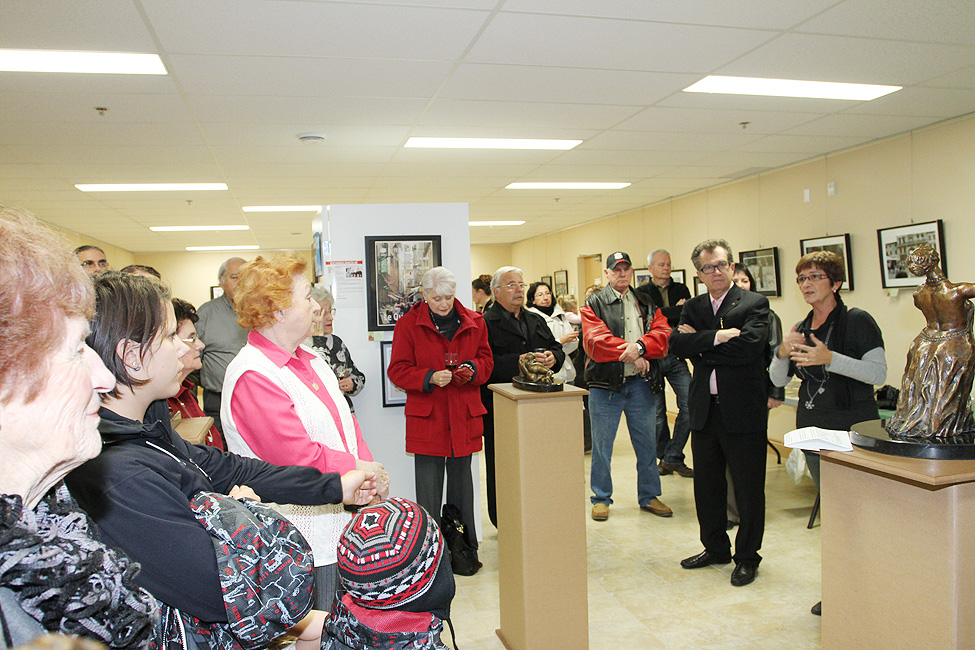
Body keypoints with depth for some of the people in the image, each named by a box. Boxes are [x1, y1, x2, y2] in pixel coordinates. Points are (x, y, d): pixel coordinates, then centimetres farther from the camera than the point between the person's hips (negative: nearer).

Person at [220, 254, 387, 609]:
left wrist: (371, 471, -4)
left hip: (341, 524, 8)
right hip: (305, 541, -8)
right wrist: (360, 471, -14)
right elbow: (298, 458, -23)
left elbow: (345, 422, 12)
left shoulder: (309, 359, 11)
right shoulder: (252, 375, -19)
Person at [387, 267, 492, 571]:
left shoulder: (473, 322, 7)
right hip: (426, 416, -3)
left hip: (464, 415, 3)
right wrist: (430, 378, -19)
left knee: (462, 478, 13)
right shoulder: (408, 325, -2)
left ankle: (465, 545, 25)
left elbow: (486, 359, 13)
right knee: (428, 485, 0)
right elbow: (398, 370, -3)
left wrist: (472, 369, -10)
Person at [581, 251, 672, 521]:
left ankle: (648, 496, 29)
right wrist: (630, 353, -18)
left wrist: (640, 346, -21)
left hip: (640, 383, 4)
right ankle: (601, 499, 20)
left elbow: (663, 335, -2)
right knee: (602, 445, 4)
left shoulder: (647, 304, 12)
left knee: (647, 443, 12)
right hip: (605, 385, -3)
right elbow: (595, 340, -14)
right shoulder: (594, 304, 1)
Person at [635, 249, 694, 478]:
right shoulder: (642, 293, 6)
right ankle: (664, 458, 20)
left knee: (689, 405, -9)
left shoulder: (681, 290, 14)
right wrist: (677, 311, -8)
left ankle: (672, 457, 5)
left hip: (676, 356, 2)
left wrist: (667, 315, -11)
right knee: (657, 412, 3)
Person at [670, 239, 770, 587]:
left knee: (748, 488, 8)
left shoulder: (754, 304, -5)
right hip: (705, 410, 5)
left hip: (743, 410, -5)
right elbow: (677, 343, -7)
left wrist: (700, 342, -13)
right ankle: (715, 548, 35)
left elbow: (749, 347, -21)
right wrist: (719, 337, -18)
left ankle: (747, 557, 25)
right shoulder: (693, 307, 10)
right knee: (706, 484, 16)